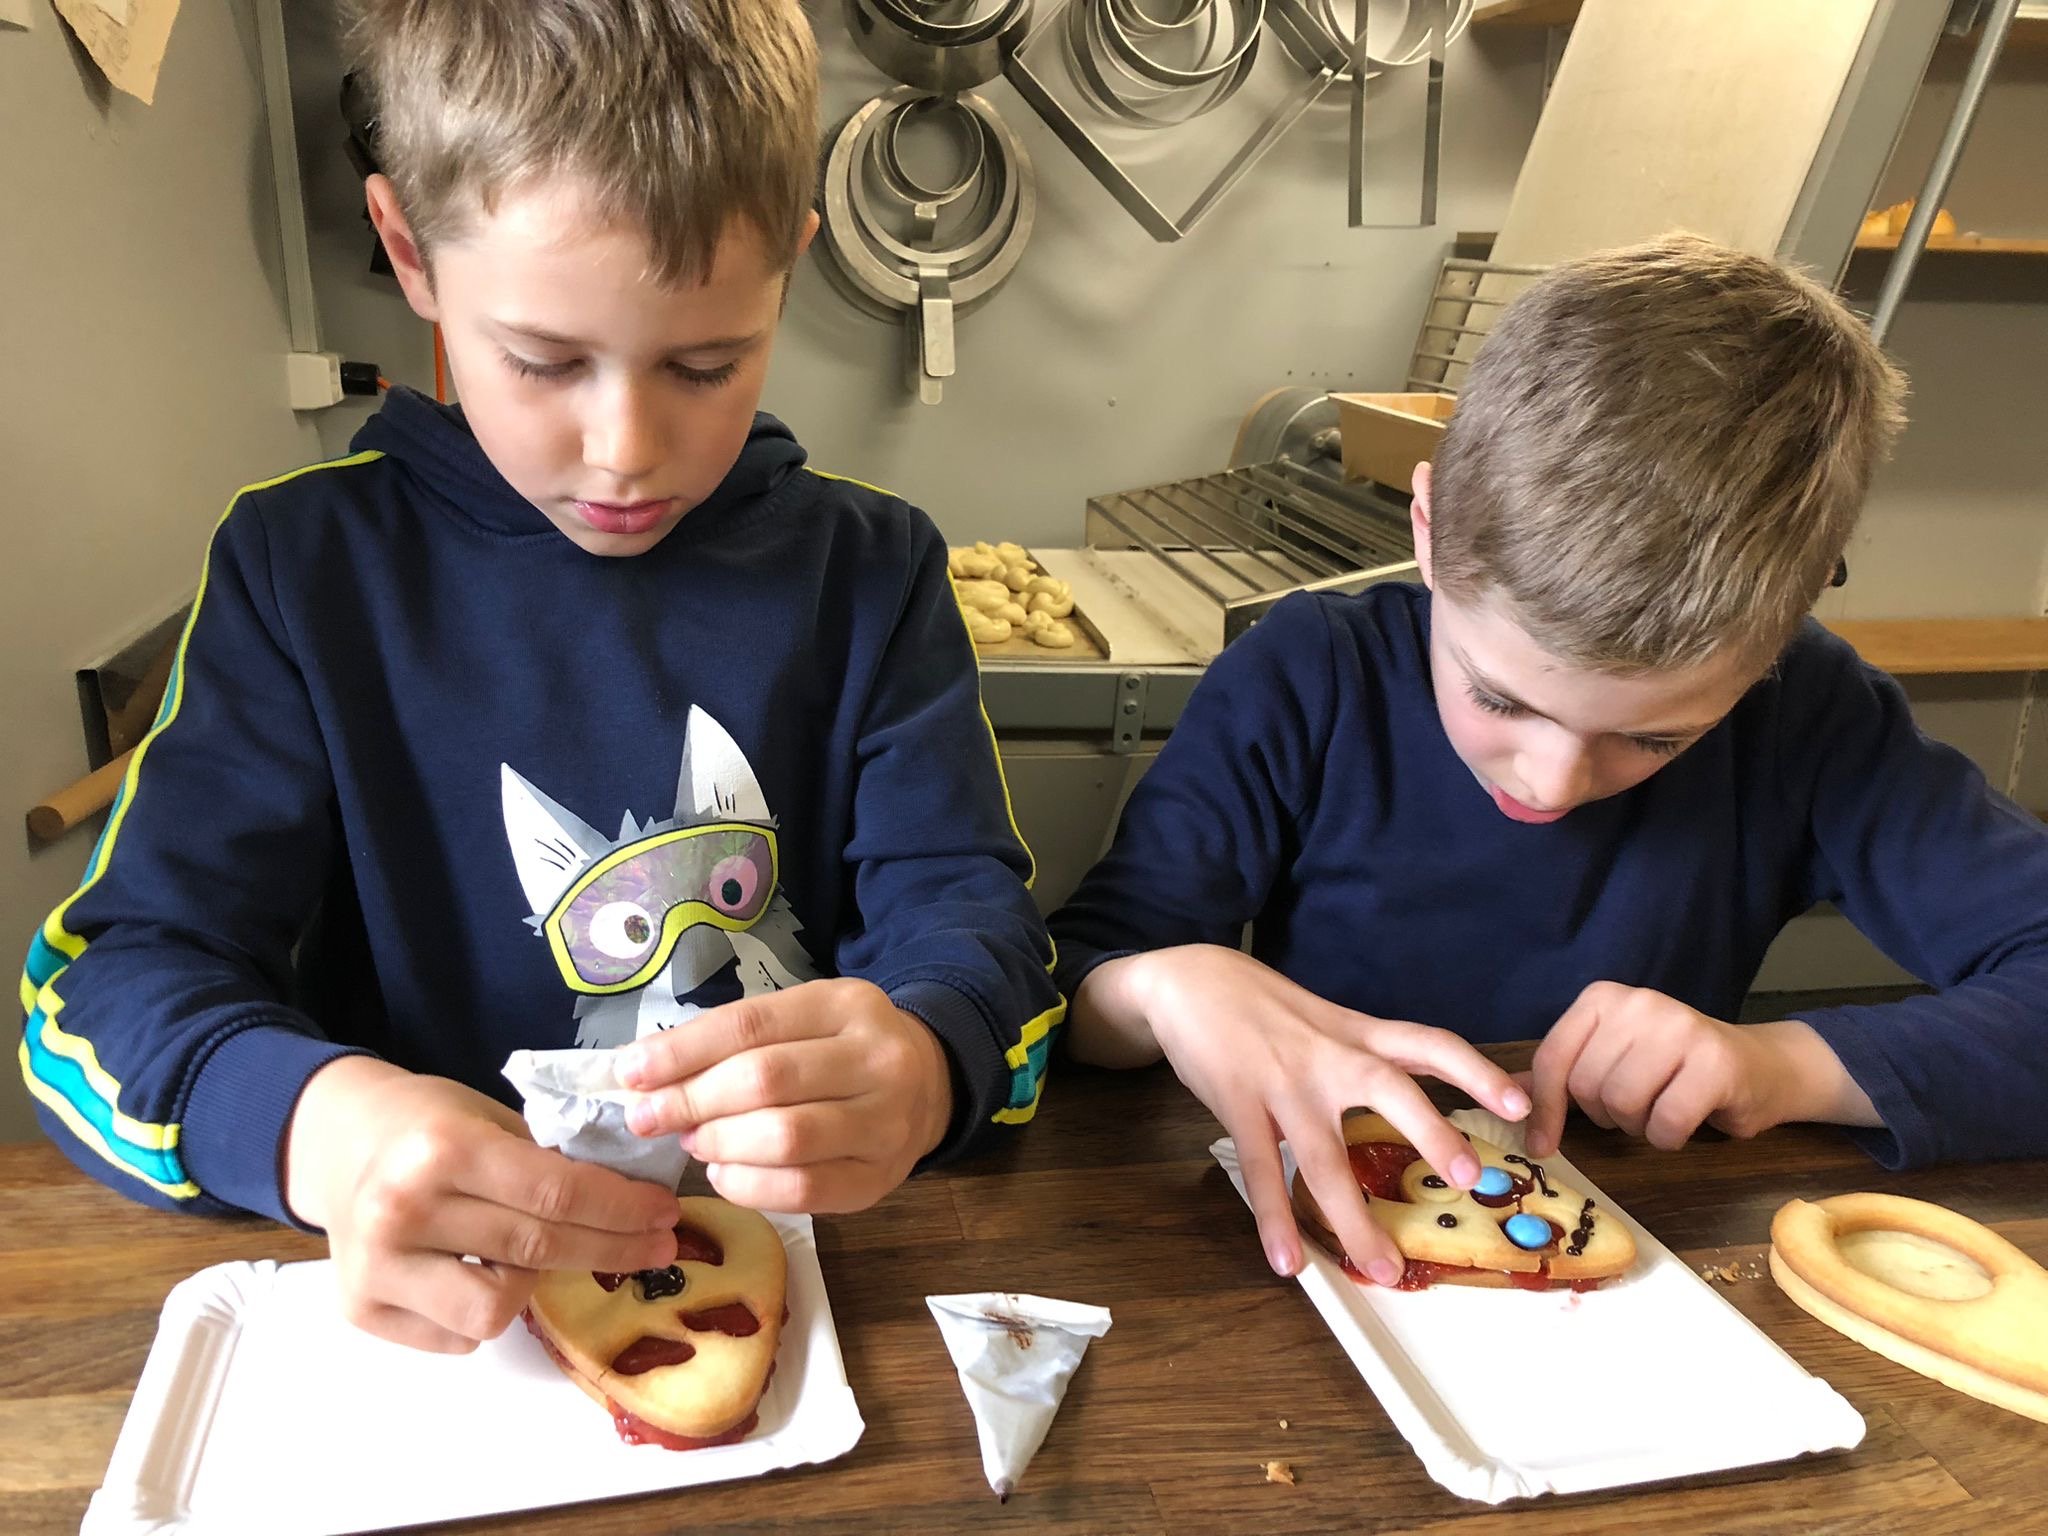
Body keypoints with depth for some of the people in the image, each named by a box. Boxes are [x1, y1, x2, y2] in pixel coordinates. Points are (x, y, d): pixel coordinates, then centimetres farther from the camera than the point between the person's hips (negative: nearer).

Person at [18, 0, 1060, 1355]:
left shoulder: (870, 571, 1)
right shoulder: (300, 568, -1)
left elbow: (966, 902, -6)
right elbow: (117, 973, -5)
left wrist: (919, 1064, -31)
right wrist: (317, 1121, -28)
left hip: (814, 1264, 1)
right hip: (437, 1305, 1)